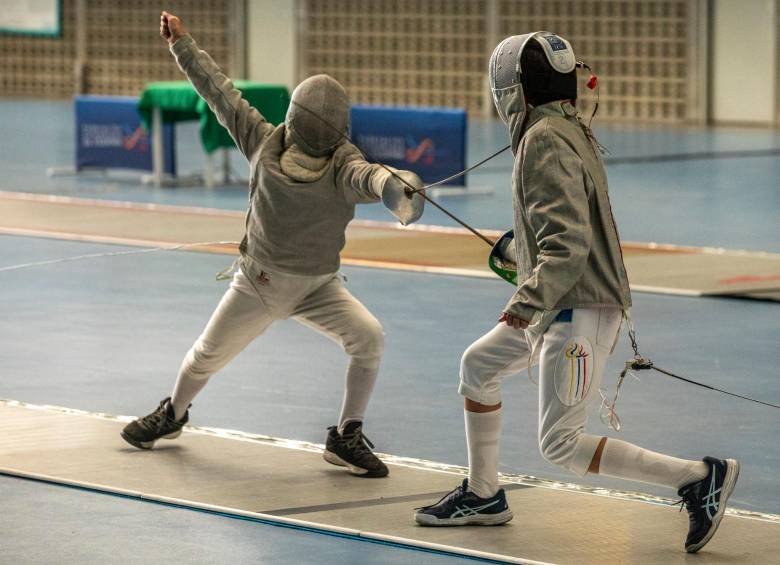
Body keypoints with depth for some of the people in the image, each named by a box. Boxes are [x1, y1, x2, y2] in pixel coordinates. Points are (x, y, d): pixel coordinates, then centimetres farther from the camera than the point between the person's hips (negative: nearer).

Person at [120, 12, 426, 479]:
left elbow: (368, 177, -50)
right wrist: (182, 43, -9)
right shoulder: (265, 141, -17)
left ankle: (345, 439, -8)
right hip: (257, 282, 1)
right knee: (206, 357, 14)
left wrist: (397, 186, -73)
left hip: (318, 286, -1)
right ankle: (173, 415, 47)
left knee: (370, 338, -24)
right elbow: (220, 91, -10)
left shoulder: (342, 164, -25)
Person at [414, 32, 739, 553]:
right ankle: (483, 495, 31)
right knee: (477, 368, 22)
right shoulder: (572, 130, 10)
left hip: (578, 313, -10)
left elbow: (569, 243, -27)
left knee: (561, 447, -7)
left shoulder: (544, 141, -18)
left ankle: (700, 477, -9)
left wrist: (529, 301, -36)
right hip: (563, 308, 10)